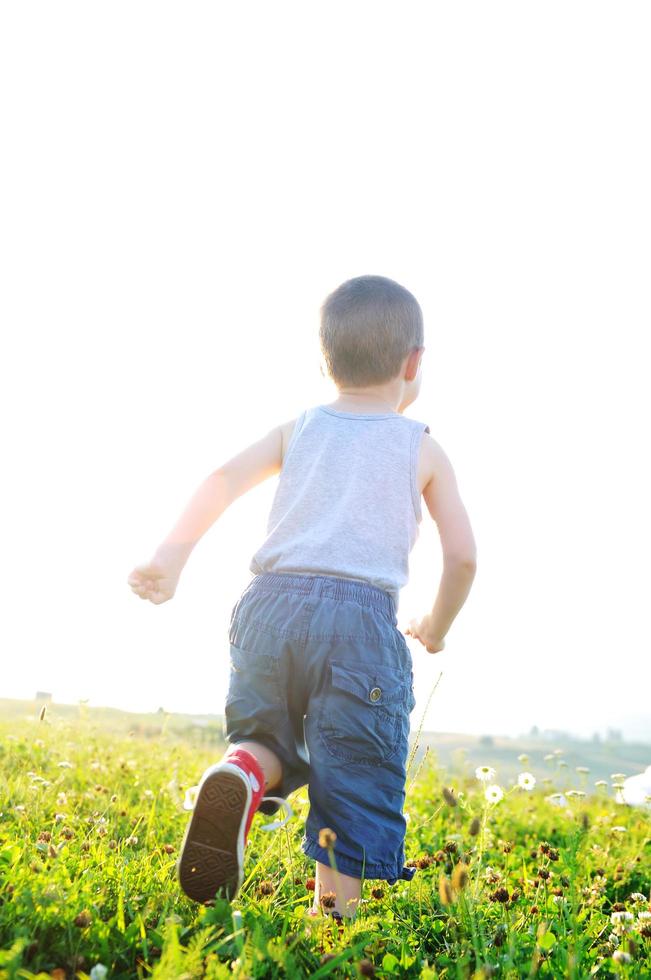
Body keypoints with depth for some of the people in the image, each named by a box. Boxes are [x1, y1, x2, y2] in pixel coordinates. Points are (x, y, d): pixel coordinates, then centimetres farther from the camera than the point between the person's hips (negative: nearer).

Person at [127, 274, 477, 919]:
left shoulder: (297, 429, 18)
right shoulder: (422, 449, 13)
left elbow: (227, 478, 2)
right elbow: (462, 556, 10)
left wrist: (172, 554, -5)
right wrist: (436, 626, 26)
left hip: (271, 602, 3)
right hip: (362, 613, -2)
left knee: (269, 740, 19)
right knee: (351, 775, 5)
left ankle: (242, 770, -14)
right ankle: (333, 913, -1)